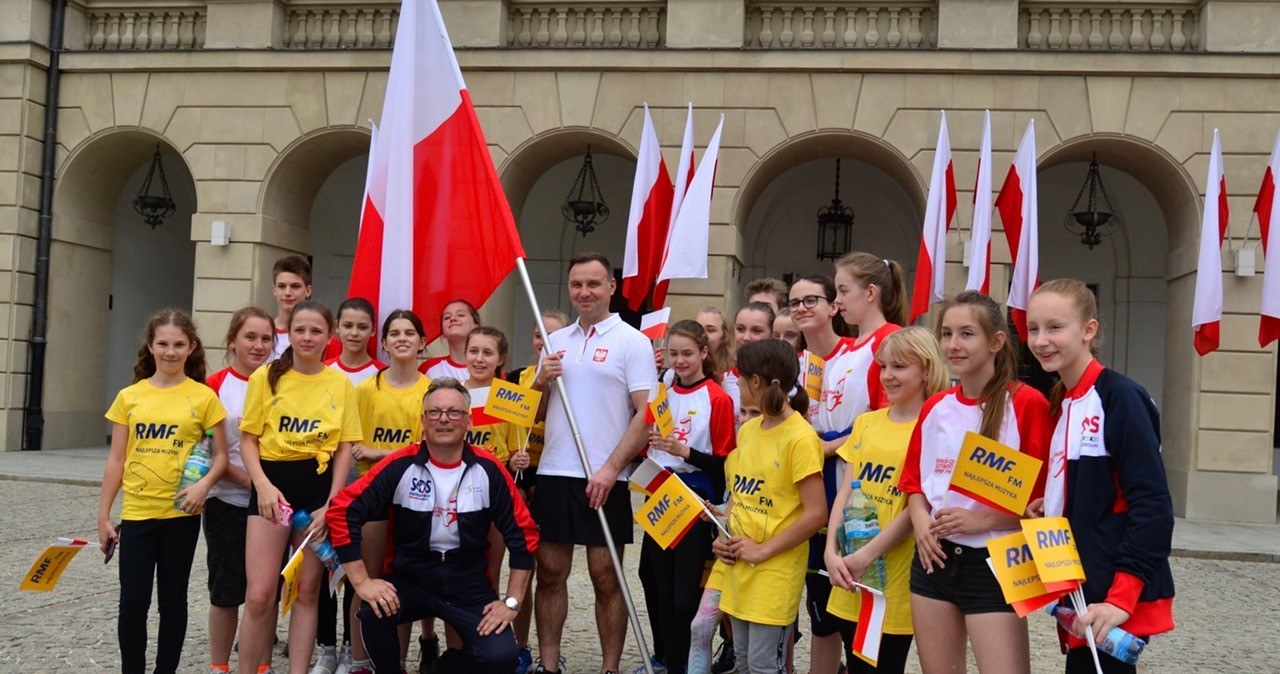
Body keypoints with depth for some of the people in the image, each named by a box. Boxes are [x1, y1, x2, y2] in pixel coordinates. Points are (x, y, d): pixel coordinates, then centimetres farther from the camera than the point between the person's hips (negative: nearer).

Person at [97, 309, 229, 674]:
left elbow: (221, 455, 2)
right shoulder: (129, 396, 4)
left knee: (172, 600, 9)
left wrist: (204, 483, -17)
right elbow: (116, 459, 7)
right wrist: (103, 514, 6)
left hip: (181, 514, -1)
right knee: (133, 602, 1)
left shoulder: (204, 397, -2)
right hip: (136, 513, 1)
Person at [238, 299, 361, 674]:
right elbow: (248, 440, 3)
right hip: (273, 485, -1)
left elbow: (344, 448, 3)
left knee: (307, 592, 7)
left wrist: (330, 504, -5)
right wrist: (263, 485, -12)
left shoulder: (341, 384, 4)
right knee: (260, 595, -7)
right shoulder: (266, 377, 2)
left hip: (319, 488, 1)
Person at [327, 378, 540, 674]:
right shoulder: (401, 466, -10)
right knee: (374, 612, -31)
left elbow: (523, 533, -1)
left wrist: (512, 602, -5)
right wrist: (362, 581, -16)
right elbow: (343, 510, -11)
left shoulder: (488, 469, -7)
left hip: (469, 583, 1)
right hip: (409, 579, 0)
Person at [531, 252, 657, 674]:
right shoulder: (555, 341, 14)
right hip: (553, 474, 5)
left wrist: (610, 469, -17)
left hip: (604, 480, -5)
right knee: (550, 573, 9)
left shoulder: (632, 342, -2)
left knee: (606, 578, 1)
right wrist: (541, 381, -2)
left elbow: (647, 414, -9)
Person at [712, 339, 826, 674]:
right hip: (738, 565, 8)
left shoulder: (800, 438, -16)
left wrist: (763, 550, -16)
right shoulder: (748, 430, 9)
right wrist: (723, 536, 3)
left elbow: (816, 514, -19)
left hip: (775, 571, -8)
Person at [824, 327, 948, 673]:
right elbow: (845, 492, 7)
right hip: (850, 577, 5)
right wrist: (832, 551, -6)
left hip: (895, 572, -5)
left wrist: (867, 555, -18)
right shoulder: (865, 422, 10)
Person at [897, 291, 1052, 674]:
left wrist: (981, 520, -20)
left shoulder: (1026, 404, -9)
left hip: (993, 561, -6)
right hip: (934, 558, 6)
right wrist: (921, 522, -3)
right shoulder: (935, 408, 10)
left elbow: (1043, 494, -10)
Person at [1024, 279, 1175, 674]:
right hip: (1077, 594, 8)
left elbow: (1151, 505, -18)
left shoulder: (1119, 397, -13)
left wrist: (1121, 598, -22)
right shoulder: (1060, 403, 12)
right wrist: (1049, 507, 3)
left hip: (1115, 599, -8)